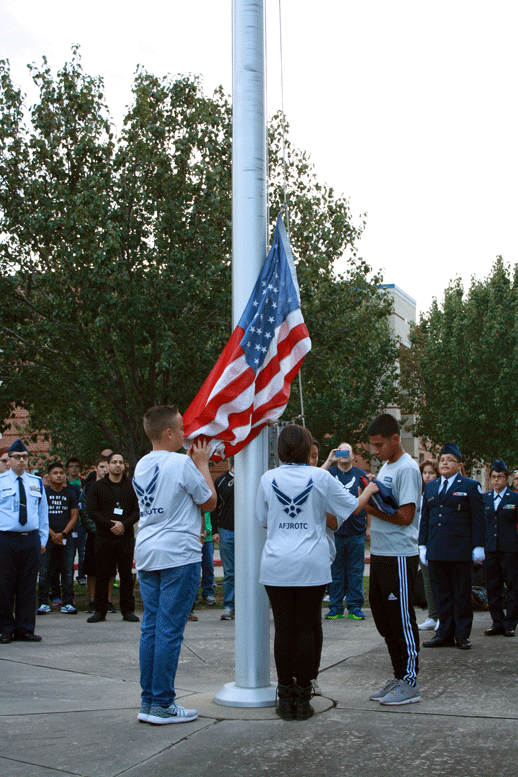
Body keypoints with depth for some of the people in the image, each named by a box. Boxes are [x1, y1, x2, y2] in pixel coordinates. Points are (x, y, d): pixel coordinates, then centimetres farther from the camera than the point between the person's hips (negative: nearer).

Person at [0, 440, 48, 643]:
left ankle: (25, 629, 13)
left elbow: (43, 512, 17)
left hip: (31, 539, 3)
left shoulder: (37, 483, 13)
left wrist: (43, 539, 11)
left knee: (28, 586, 5)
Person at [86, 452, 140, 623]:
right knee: (102, 575, 1)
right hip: (104, 537, -1)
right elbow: (91, 511, -1)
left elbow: (138, 510, 4)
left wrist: (124, 524, -12)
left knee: (127, 575, 3)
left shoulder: (132, 486, 10)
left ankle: (128, 610, 9)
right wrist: (110, 525, -12)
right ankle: (100, 610, 8)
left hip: (126, 537, 1)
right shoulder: (97, 487, 7)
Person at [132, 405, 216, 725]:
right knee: (170, 629, -3)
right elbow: (210, 502, -3)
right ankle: (162, 704, 1)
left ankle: (148, 700, 15)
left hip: (146, 554, 8)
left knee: (151, 627, 10)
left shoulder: (141, 466, 12)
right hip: (178, 554, -7)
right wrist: (203, 463, 5)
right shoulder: (182, 464, -12)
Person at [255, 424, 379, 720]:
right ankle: (302, 699, 9)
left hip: (276, 566, 1)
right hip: (312, 566, -1)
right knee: (306, 630, 4)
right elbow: (353, 506, 9)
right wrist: (370, 489, 28)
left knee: (284, 630, 6)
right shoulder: (320, 477, -1)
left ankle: (286, 698, 12)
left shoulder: (269, 479, 3)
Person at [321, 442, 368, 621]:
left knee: (355, 571, 4)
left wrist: (369, 527, 8)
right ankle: (336, 607, 13)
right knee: (335, 571, 5)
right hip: (334, 531, 0)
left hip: (356, 532, 0)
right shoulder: (330, 472, 6)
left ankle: (355, 606, 12)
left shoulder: (361, 475, 9)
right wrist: (329, 461, -16)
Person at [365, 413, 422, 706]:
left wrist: (371, 508, -12)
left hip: (400, 556, -9)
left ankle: (410, 684, 8)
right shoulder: (385, 467, 16)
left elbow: (405, 516, -19)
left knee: (402, 620, -2)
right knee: (383, 617, 14)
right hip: (381, 554, 9)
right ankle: (399, 677, 24)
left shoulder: (408, 468, -13)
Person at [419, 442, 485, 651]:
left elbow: (478, 519, -1)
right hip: (436, 551, 4)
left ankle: (462, 635, 11)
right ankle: (445, 634, 14)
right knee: (441, 593, 6)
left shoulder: (471, 486, 3)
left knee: (461, 594, 3)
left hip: (460, 551, -4)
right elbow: (424, 518, 16)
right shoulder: (430, 487, 15)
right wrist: (422, 545, 10)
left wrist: (478, 546, -7)